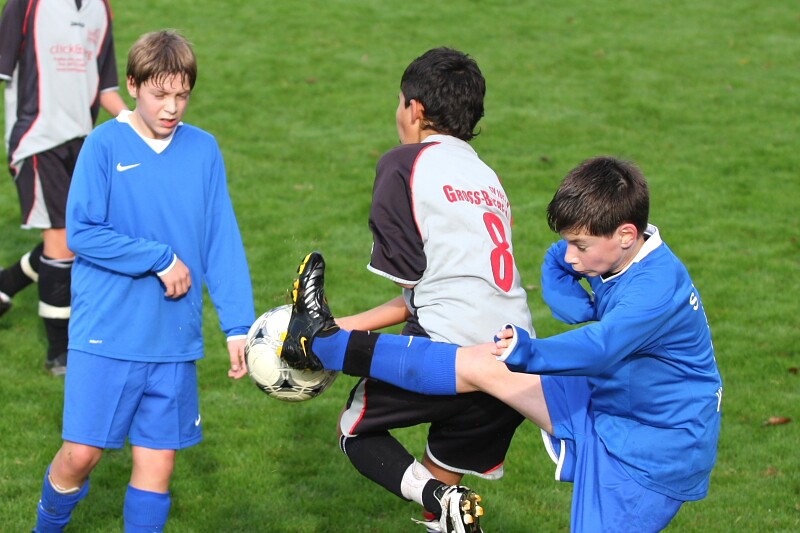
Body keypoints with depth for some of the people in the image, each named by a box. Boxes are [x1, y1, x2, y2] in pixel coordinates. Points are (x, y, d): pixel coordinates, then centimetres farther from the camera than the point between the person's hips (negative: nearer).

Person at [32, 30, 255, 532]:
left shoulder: (204, 150, 4)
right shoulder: (104, 145, -5)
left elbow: (223, 242, 3)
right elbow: (81, 231, -11)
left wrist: (238, 325, -4)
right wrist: (162, 259, -13)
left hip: (175, 340, 3)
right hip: (106, 334, -3)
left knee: (158, 460, 5)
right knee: (81, 452, -1)